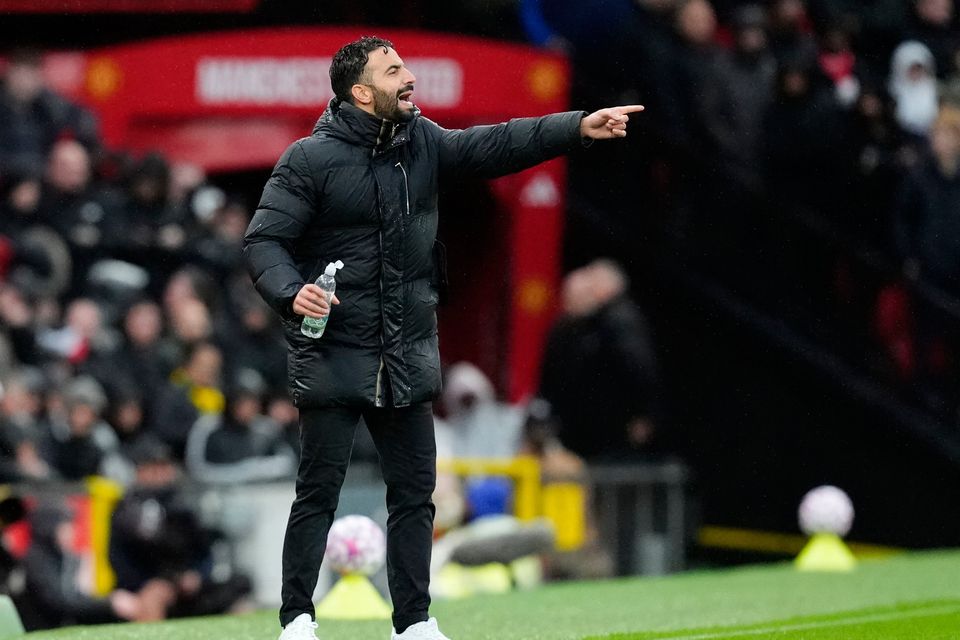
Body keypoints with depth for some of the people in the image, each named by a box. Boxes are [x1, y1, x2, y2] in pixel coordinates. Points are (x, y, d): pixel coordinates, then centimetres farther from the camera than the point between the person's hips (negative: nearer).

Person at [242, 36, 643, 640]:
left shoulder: (422, 143, 6)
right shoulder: (310, 159, -10)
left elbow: (494, 146, -2)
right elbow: (264, 240, -11)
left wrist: (580, 126, -14)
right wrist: (290, 292, -31)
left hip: (408, 358, 6)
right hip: (333, 357, -6)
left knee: (415, 493, 9)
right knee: (319, 492, -2)